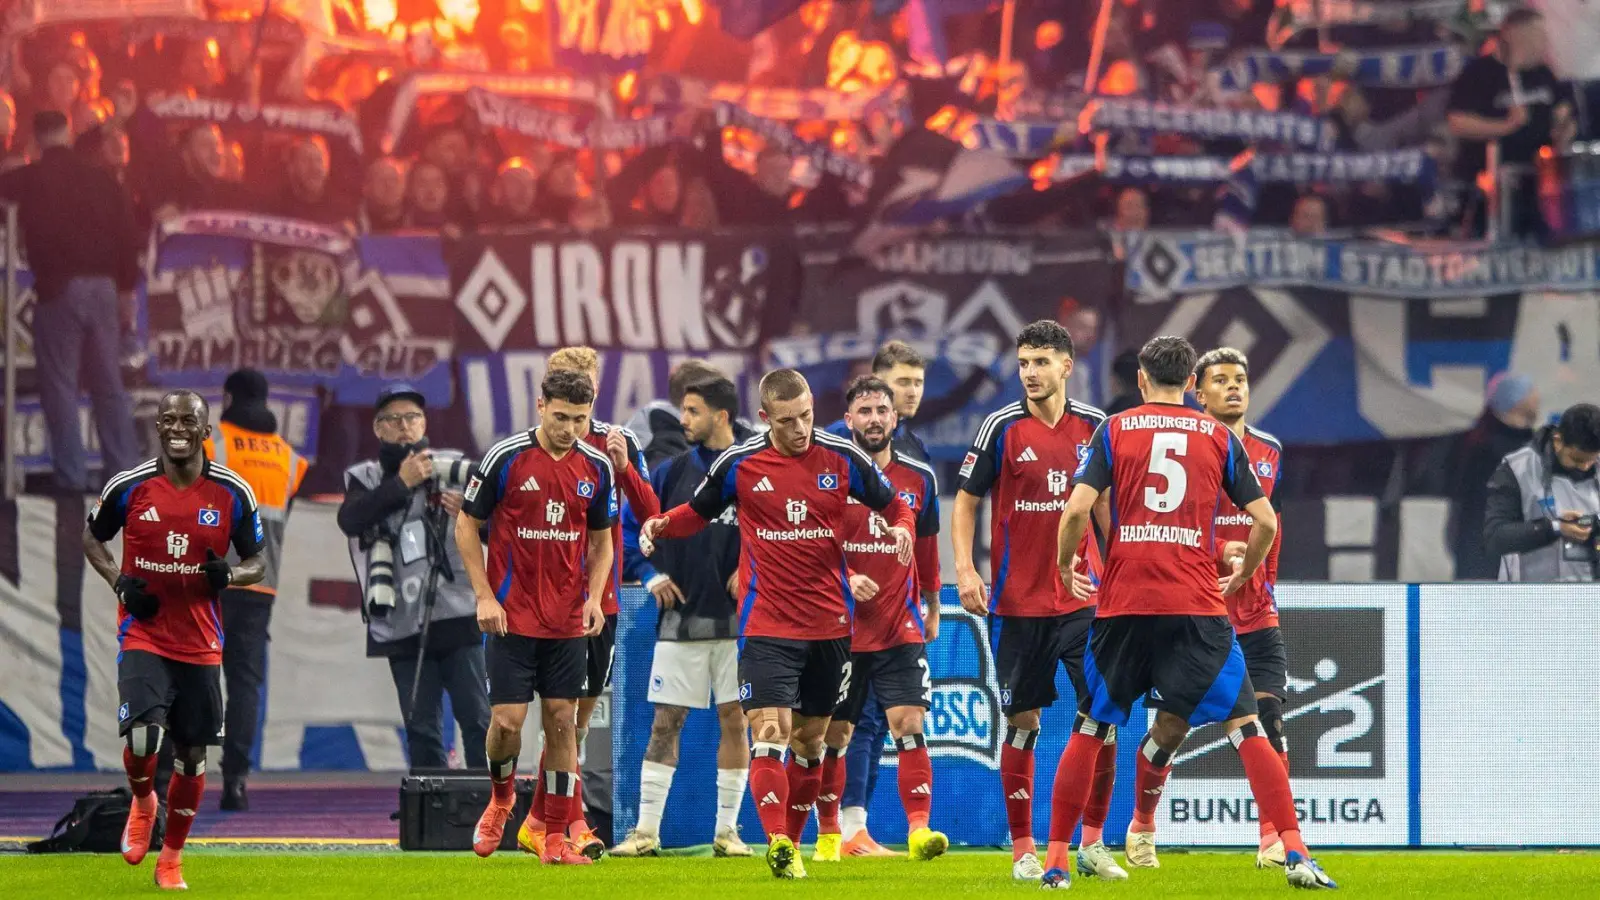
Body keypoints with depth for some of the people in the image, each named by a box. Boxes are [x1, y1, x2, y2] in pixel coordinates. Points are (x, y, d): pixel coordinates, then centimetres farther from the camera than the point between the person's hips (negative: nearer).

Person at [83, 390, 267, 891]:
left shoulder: (233, 493, -2)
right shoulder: (129, 487, -4)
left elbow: (257, 563, 8)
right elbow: (93, 538, 12)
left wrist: (228, 576, -15)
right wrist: (120, 582, -6)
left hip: (200, 644, 2)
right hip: (143, 637, -2)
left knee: (192, 755, 7)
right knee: (142, 737, -21)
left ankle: (171, 859, 24)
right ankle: (142, 803, 12)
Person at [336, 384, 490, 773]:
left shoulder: (455, 469, 6)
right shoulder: (365, 478, 9)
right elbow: (350, 520, -12)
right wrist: (401, 483, -16)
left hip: (456, 616, -1)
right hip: (401, 626, 1)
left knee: (476, 718, -6)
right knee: (421, 730, 4)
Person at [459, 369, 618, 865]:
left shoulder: (597, 467, 2)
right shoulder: (504, 458, -9)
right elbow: (467, 527, -1)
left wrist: (595, 597, -1)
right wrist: (485, 597, -8)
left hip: (568, 619, 3)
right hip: (512, 615, -3)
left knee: (561, 721, 2)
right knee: (508, 720, -6)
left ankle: (556, 838, 7)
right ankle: (501, 797, 25)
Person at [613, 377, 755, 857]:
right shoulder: (673, 472, 4)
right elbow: (628, 523, 13)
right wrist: (649, 575, 3)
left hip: (737, 618, -2)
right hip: (681, 616, 2)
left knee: (735, 718, 2)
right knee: (666, 721, 1)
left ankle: (727, 830, 10)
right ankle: (646, 831, 3)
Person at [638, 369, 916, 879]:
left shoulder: (842, 458, -2)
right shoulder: (739, 463, -4)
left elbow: (893, 505, 10)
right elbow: (698, 512, 11)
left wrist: (900, 528, -12)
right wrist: (661, 526, -9)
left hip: (830, 624, 2)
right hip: (766, 624, -2)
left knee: (810, 740, 12)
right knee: (770, 733, -17)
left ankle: (792, 841, 24)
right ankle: (777, 844, -24)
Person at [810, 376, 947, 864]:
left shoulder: (919, 479, 6)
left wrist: (932, 609, 23)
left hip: (901, 630, 1)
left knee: (909, 724, -12)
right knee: (833, 735, 5)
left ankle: (919, 829, -16)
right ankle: (828, 836, 17)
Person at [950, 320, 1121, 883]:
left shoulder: (1094, 426, 3)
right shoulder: (1002, 428, -3)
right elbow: (966, 499, 2)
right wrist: (964, 568, -9)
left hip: (1083, 598, 2)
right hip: (1017, 601, -2)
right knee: (1022, 723, 2)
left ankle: (1093, 842, 8)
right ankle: (1023, 850, 10)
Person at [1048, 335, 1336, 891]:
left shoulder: (1114, 431, 6)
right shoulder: (1220, 438, 9)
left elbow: (1077, 509, -5)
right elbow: (1265, 522, 6)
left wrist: (1065, 566, 12)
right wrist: (1243, 574, 23)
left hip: (1123, 604, 0)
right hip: (1198, 609, 0)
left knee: (1089, 730, 13)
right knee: (1244, 726, 2)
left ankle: (1055, 860, 12)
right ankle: (1294, 852, -9)